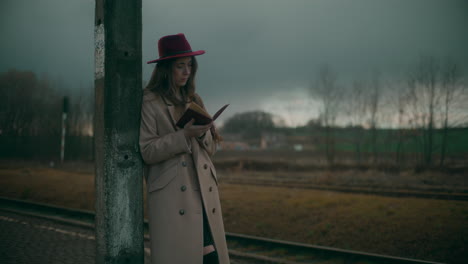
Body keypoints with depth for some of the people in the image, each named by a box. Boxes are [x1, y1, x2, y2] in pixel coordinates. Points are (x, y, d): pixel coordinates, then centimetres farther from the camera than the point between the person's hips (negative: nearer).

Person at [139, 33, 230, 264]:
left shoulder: (194, 100, 18)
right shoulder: (150, 102, -1)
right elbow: (147, 152, -8)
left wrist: (202, 133, -5)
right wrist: (185, 135, -17)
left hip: (204, 193, 6)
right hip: (171, 196, -5)